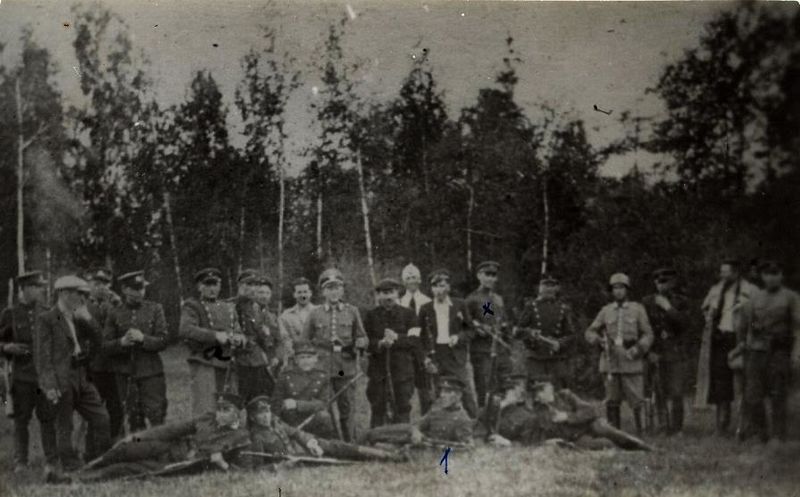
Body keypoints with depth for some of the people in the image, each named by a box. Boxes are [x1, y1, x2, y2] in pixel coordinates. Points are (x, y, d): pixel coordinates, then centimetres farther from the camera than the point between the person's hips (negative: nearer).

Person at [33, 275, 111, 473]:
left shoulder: (78, 319, 14)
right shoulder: (46, 320, -8)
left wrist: (87, 318, -2)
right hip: (60, 382, -7)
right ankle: (72, 468, 9)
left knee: (101, 418, 6)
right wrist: (49, 386, -18)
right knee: (64, 427, 1)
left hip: (80, 378, 7)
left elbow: (97, 341, 11)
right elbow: (42, 356, -11)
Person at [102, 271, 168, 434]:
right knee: (134, 420, 8)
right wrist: (122, 342, -17)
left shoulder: (155, 309, 3)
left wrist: (143, 338, -18)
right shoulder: (115, 314, 5)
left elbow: (162, 341, -2)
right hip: (126, 376, 2)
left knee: (156, 417, -7)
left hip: (151, 373, -1)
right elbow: (106, 347, 3)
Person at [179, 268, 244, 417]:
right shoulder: (192, 307, 3)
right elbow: (186, 330, -15)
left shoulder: (229, 308, 20)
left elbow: (238, 334, 17)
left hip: (226, 365, 5)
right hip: (204, 364, -5)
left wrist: (238, 339, -9)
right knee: (204, 414, -13)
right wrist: (215, 335, -25)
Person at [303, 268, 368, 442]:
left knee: (346, 409, 3)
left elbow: (362, 338, 11)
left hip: (346, 368, 0)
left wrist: (359, 344, -11)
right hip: (322, 368, 0)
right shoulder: (315, 314, 8)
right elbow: (305, 343, 12)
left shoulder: (352, 312, 9)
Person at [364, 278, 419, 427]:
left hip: (402, 371, -1)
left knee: (402, 411, 0)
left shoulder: (408, 314, 7)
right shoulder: (370, 316, 10)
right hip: (378, 372, 1)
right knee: (378, 411, 0)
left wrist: (397, 338, -15)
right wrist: (380, 344, -17)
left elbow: (416, 342, -1)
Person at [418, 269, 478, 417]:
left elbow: (471, 330, 8)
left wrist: (459, 337, -11)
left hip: (456, 355, -1)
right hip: (436, 355, 1)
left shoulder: (459, 305, 4)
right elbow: (422, 335, 11)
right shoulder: (425, 309, 7)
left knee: (466, 392, -5)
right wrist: (427, 355, -1)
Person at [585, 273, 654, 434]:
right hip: (611, 360, 2)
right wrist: (599, 340, -11)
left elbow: (648, 335, 2)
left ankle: (640, 431, 8)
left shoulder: (638, 309, 4)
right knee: (612, 400, 2)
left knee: (636, 399, -5)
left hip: (631, 360, -2)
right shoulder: (605, 311, 9)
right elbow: (590, 332, 11)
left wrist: (637, 349, -15)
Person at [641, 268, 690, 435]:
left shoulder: (681, 302, 6)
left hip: (675, 354, -1)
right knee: (659, 393, 0)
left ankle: (676, 428, 2)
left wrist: (668, 307, -13)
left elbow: (683, 325, -8)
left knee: (675, 393, -5)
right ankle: (663, 427, 5)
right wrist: (648, 351, -2)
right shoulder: (647, 302, 7)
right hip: (655, 354, 1)